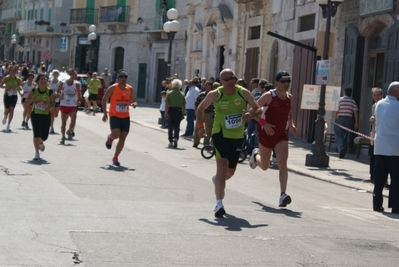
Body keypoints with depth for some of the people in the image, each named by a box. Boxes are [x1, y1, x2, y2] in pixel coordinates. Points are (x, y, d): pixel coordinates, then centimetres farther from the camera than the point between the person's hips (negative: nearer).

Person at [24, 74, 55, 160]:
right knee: (36, 135, -8)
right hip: (36, 115, -1)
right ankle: (37, 153, 6)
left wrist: (49, 107, -16)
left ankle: (41, 142, 43)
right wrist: (32, 99, -21)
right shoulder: (34, 91, -6)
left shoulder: (49, 92, -7)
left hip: (46, 115, 1)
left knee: (44, 136, 5)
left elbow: (53, 102, 6)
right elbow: (27, 102, 1)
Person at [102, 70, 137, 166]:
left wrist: (134, 104, -13)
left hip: (125, 116, 4)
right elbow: (104, 100, 0)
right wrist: (105, 113, -6)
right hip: (114, 115, -4)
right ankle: (110, 138, 16)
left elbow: (134, 101, 13)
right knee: (116, 134, -23)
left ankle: (115, 158, 17)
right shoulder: (113, 88, -8)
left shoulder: (130, 89, 2)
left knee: (122, 138, 1)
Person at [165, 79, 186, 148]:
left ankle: (170, 142, 15)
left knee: (170, 127, 10)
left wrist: (166, 113, -5)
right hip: (179, 111, 0)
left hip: (171, 111, 0)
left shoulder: (169, 93, -2)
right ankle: (175, 138, -19)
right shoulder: (182, 94, 2)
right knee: (177, 127, 5)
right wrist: (183, 114, 9)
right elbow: (184, 106, 2)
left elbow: (166, 104, -8)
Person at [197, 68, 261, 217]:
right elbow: (200, 108, 8)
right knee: (222, 166, -20)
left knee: (230, 172, 16)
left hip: (237, 136, 4)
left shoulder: (244, 93, -4)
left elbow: (257, 109, 2)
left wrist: (251, 114, -21)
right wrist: (200, 126, -3)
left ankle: (217, 180, 52)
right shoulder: (214, 95, -7)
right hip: (220, 135, -3)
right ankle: (219, 204, -22)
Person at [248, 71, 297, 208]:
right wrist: (264, 123, -24)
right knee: (264, 166, 13)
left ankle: (283, 195, -20)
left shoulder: (290, 97, 4)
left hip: (282, 135, 3)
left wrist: (291, 124, 5)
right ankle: (256, 155, 50)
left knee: (282, 163, -17)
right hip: (266, 133, -3)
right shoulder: (269, 96, -13)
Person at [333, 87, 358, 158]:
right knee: (345, 137, 11)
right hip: (349, 120, 3)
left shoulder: (340, 100, 0)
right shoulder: (353, 101, 6)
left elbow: (336, 111, -4)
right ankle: (343, 154, 12)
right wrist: (356, 123, 3)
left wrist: (334, 120, 2)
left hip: (340, 119, -3)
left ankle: (341, 149, -29)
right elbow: (355, 112, 1)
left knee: (339, 136, -4)